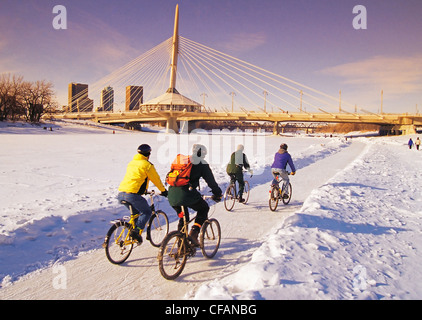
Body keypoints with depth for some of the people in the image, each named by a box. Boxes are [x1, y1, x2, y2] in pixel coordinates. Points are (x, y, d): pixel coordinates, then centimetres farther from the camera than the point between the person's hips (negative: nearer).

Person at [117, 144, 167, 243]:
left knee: (136, 212, 25)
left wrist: (143, 190, 48)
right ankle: (137, 231, -8)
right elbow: (156, 179, 7)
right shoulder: (147, 165, -1)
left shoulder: (131, 163, 22)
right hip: (132, 194, -8)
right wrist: (163, 190, 24)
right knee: (147, 212, 7)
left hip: (121, 194, 8)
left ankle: (131, 229, 18)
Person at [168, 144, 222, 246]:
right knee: (204, 208, 18)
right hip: (186, 193, -6)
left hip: (172, 194, 6)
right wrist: (218, 194, 21)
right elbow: (211, 181, 7)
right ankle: (193, 233, 5)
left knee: (183, 217, 25)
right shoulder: (202, 164, 6)